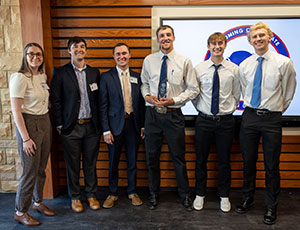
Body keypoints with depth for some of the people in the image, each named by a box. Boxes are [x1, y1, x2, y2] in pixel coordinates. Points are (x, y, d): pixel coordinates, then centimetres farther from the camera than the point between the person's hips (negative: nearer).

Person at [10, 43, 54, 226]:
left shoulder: (43, 76, 8)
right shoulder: (20, 78, -14)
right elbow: (16, 111, -16)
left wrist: (49, 123, 9)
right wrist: (25, 138, -17)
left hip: (45, 123, 7)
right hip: (29, 125, -7)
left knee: (41, 169, 16)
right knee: (30, 172, 1)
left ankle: (38, 202, 35)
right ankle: (20, 212, 19)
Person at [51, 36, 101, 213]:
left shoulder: (94, 72, 8)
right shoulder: (60, 72, -1)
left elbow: (98, 99, 9)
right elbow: (55, 100, -1)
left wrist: (100, 124, 5)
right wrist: (59, 125, -5)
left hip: (91, 126, 2)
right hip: (71, 127, -2)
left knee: (91, 163, 12)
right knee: (73, 165, 9)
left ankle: (91, 195, 28)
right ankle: (75, 197, 26)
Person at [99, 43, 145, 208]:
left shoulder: (137, 77, 7)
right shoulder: (106, 77, -2)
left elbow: (141, 103, 8)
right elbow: (103, 106, -5)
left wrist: (143, 125, 4)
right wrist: (106, 130, -9)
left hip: (133, 123, 2)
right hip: (115, 124, -2)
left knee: (132, 161, 12)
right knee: (113, 162, 10)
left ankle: (132, 192, 29)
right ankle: (112, 193, 27)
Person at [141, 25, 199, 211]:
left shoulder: (184, 61, -1)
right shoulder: (149, 60, 5)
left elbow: (193, 89, 0)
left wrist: (173, 100, -12)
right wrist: (147, 96, -5)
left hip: (174, 114, -2)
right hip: (152, 113, 2)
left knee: (179, 157, 7)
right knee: (152, 156, 12)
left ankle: (185, 194, 27)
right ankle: (153, 193, 31)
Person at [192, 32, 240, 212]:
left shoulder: (234, 69, 1)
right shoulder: (199, 69, 0)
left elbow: (236, 95, 9)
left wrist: (230, 109, 4)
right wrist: (201, 109, 4)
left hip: (226, 121, 0)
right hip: (204, 120, 0)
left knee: (224, 160, 10)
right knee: (201, 159, 10)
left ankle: (224, 196, 29)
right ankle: (200, 195, 28)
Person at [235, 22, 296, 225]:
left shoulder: (283, 62, -4)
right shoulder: (244, 65, 6)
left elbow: (288, 93, 6)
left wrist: (276, 110, 12)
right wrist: (251, 108, 14)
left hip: (271, 119, -3)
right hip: (249, 116, 3)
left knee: (272, 166, 6)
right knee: (248, 161, 13)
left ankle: (272, 206, 24)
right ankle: (248, 198, 33)